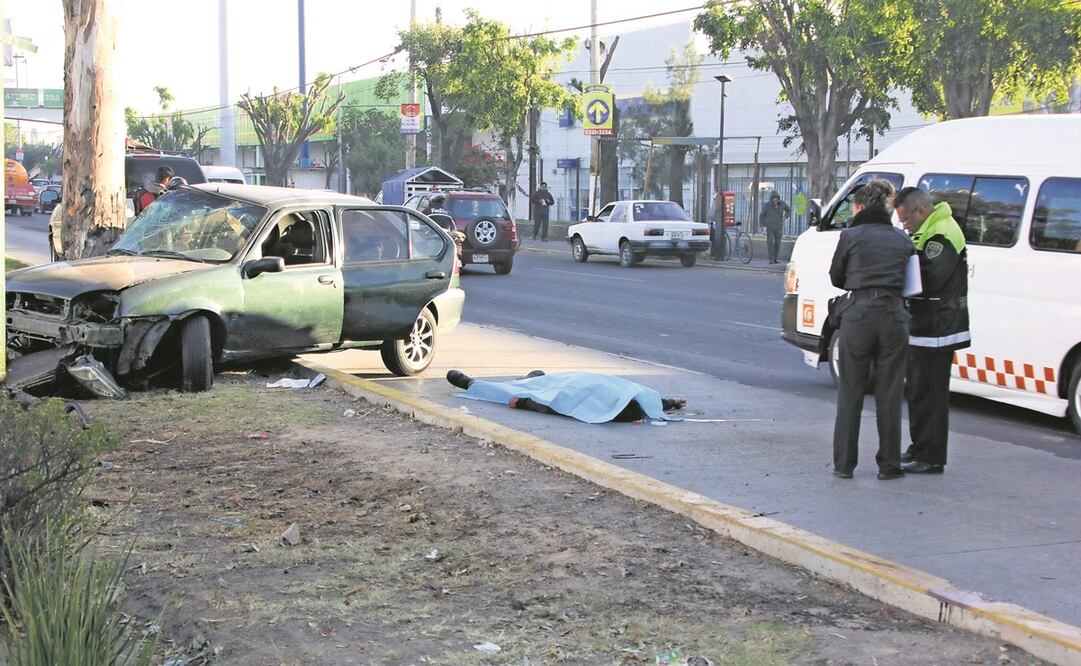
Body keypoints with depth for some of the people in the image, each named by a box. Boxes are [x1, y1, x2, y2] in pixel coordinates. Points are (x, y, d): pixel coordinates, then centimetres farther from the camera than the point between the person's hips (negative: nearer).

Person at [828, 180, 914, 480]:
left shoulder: (850, 236, -2)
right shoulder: (902, 239, 8)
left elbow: (836, 278, 7)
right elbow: (909, 280, 9)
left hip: (858, 316, -2)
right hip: (894, 317, 2)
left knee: (850, 393, 7)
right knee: (889, 394, 8)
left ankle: (844, 463, 10)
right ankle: (889, 464, 11)